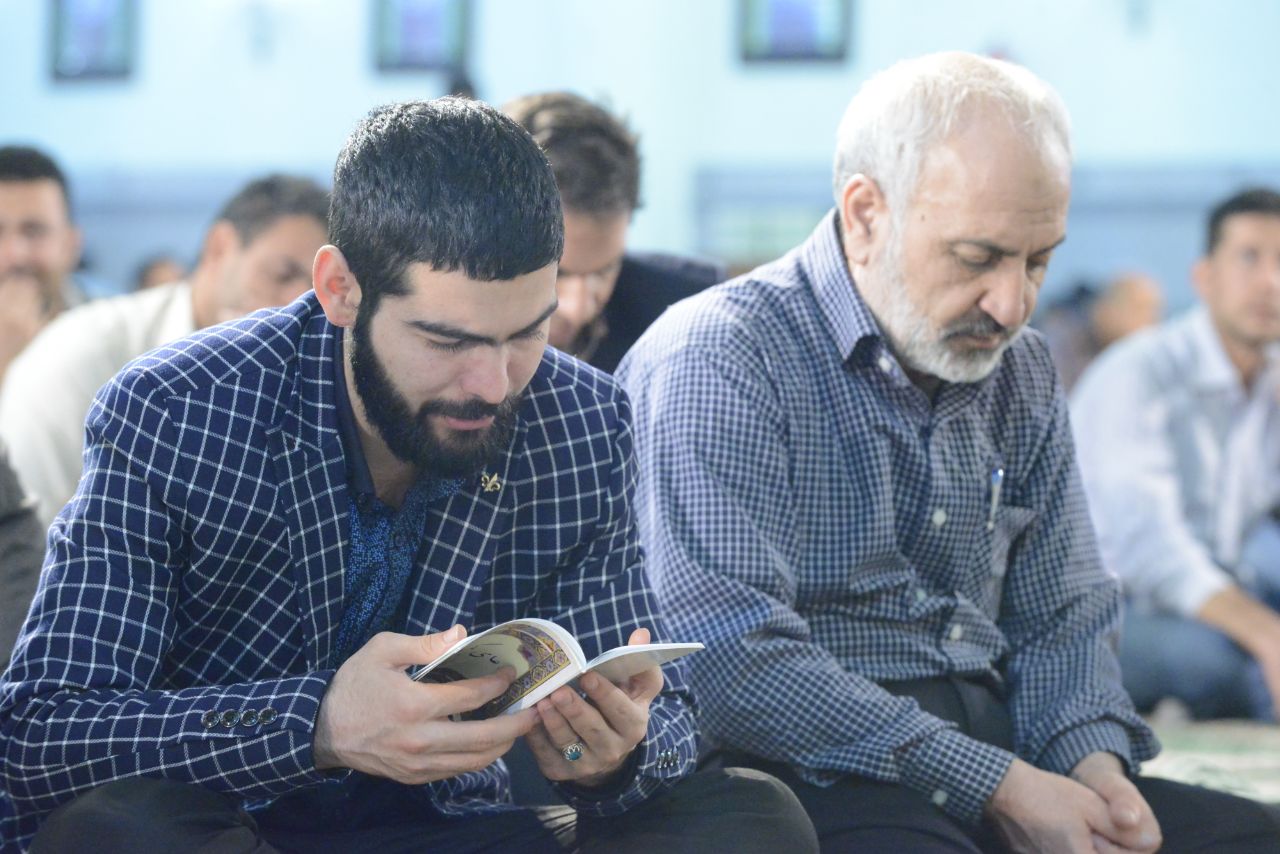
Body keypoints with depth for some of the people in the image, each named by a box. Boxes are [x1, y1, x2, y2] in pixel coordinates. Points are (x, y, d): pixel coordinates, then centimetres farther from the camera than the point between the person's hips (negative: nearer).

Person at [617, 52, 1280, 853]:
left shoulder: (1021, 374, 16)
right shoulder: (715, 361, -9)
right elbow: (734, 661, -19)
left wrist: (1093, 759, -4)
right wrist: (994, 787, -19)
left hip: (993, 757, 7)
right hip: (817, 775, -6)